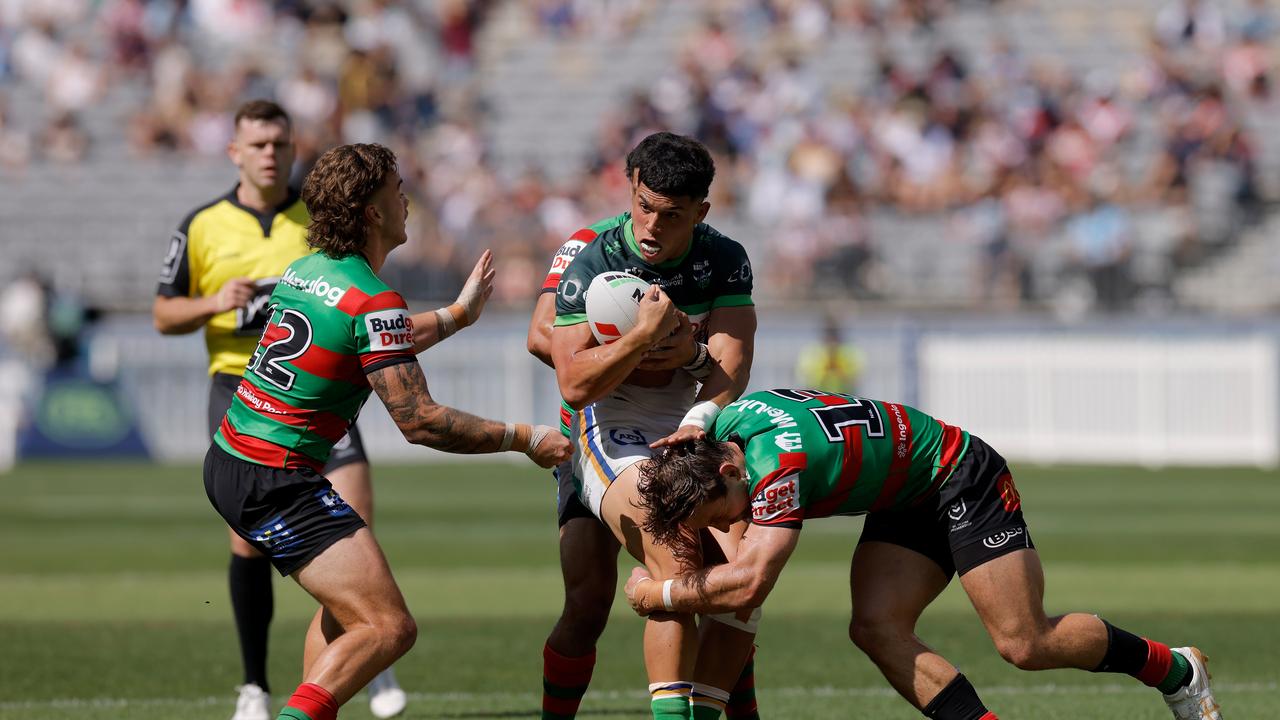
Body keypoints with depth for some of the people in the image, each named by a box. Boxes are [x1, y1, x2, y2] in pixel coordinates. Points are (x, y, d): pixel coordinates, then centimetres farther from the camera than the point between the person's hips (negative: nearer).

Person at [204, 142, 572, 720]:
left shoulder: (308, 269, 11)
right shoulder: (372, 301, -16)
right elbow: (420, 421, -17)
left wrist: (458, 313, 36)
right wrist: (523, 438, -8)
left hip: (228, 464, 10)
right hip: (276, 482, -10)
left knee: (347, 607, 25)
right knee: (389, 628, -14)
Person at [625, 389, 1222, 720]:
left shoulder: (779, 463, -37)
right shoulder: (728, 424, -10)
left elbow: (750, 584, -38)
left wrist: (658, 593, -25)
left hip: (963, 481, -9)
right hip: (905, 506, 9)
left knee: (1025, 644, -9)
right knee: (875, 629, -12)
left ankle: (1174, 670, 15)